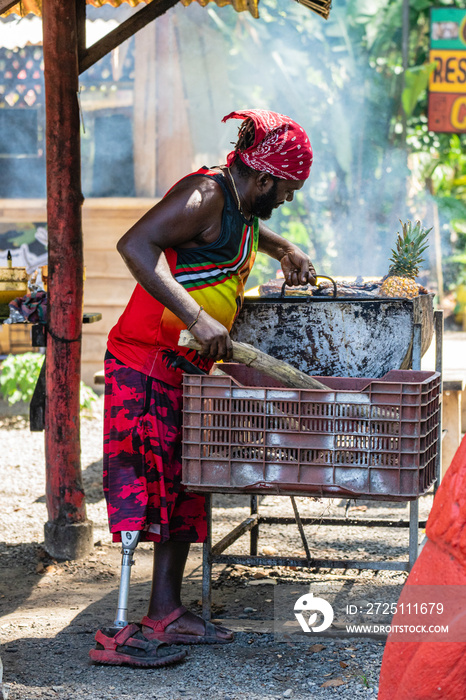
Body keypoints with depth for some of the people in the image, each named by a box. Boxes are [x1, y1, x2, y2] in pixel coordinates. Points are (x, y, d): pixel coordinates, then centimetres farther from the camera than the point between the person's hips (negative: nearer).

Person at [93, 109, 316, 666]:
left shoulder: (239, 204, 14)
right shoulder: (205, 194, -16)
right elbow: (135, 245, -30)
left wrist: (285, 250, 24)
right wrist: (197, 319, -36)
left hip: (188, 369, 10)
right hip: (147, 363, -10)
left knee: (183, 490, 9)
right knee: (145, 488, -13)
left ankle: (166, 612, 14)